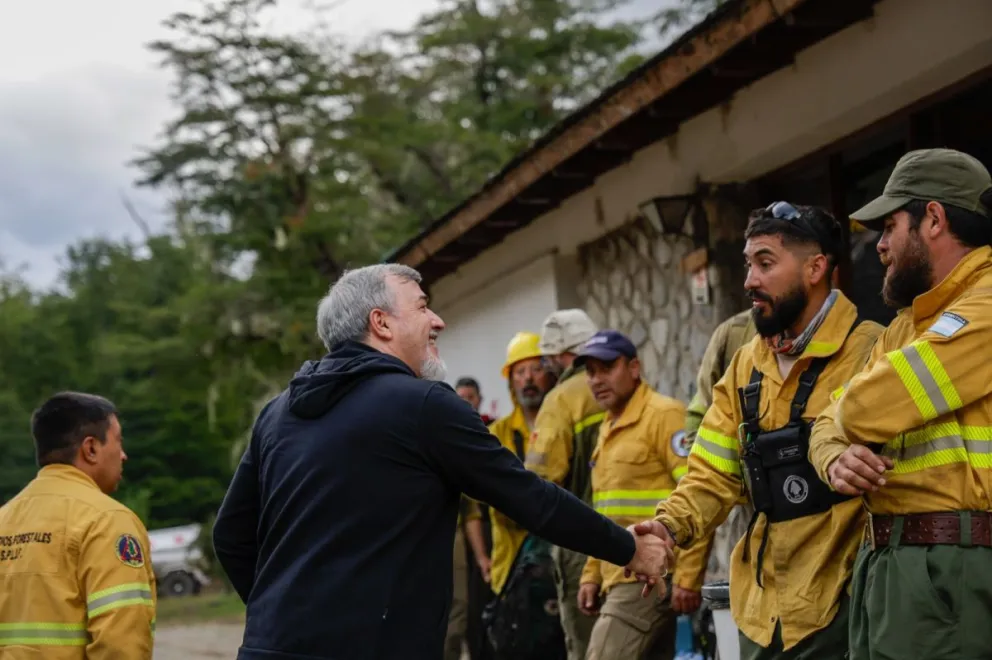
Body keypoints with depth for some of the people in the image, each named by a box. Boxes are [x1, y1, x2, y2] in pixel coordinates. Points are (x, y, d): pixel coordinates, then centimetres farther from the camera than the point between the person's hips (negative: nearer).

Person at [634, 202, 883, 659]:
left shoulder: (870, 352, -11)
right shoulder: (745, 365, 11)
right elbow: (715, 474, 9)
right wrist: (671, 526, -8)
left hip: (840, 604, -6)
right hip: (760, 608, 7)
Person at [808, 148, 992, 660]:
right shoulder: (906, 326, 21)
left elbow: (864, 411, -18)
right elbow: (830, 424, 18)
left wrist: (854, 407, 6)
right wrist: (837, 461, -5)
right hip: (884, 562, 9)